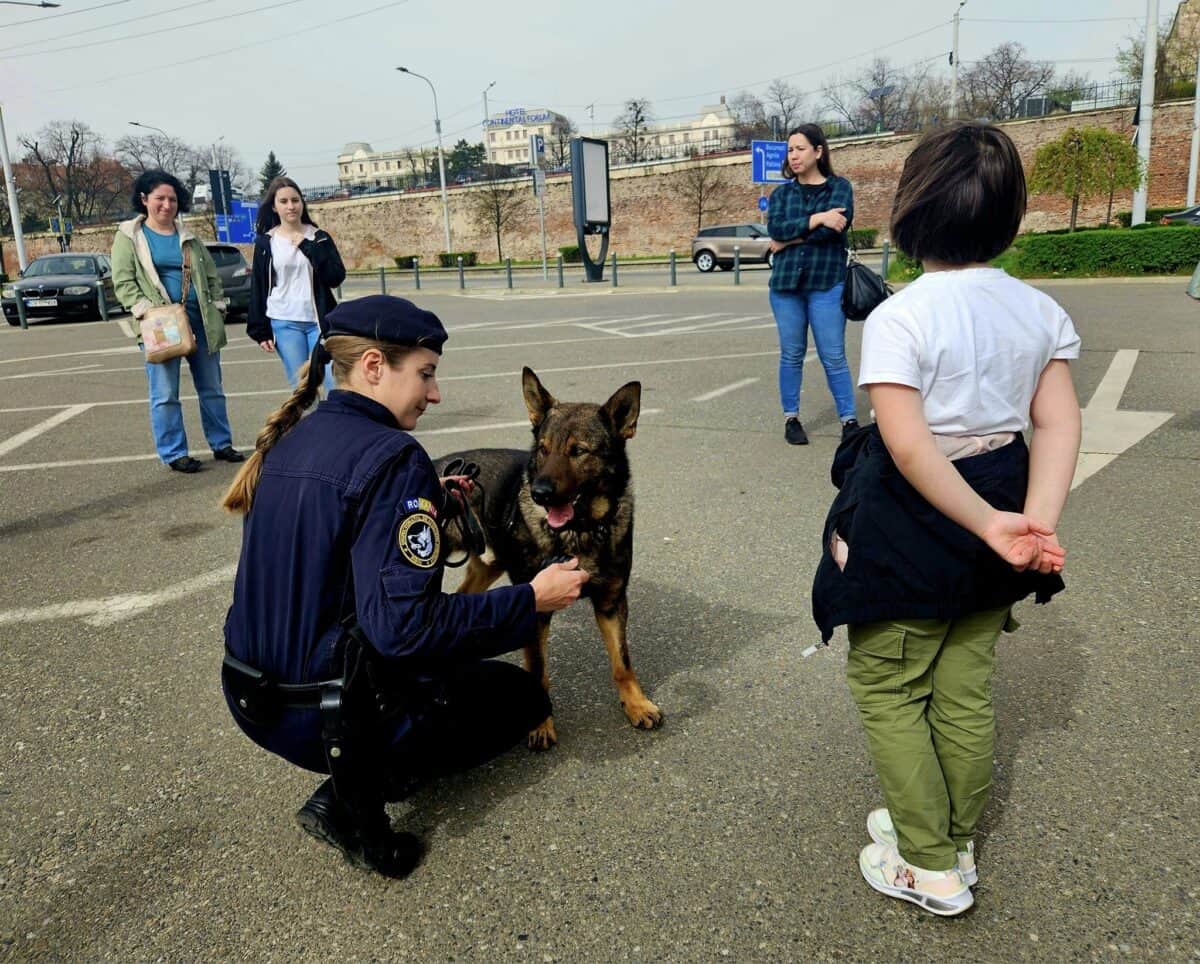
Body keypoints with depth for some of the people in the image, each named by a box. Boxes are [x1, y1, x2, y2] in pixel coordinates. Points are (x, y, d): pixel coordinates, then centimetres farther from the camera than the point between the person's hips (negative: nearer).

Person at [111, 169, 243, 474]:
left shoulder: (188, 236, 14)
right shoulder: (129, 235, 2)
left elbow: (211, 275, 16)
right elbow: (123, 281, -4)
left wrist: (217, 309, 6)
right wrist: (145, 310, -17)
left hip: (199, 321, 4)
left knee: (212, 388, 10)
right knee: (165, 394, -2)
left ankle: (222, 444, 22)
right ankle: (174, 454, 8)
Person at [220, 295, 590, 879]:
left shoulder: (289, 441, 2)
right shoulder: (392, 458, -23)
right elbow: (406, 624, -28)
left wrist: (427, 506, 13)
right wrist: (531, 600, -19)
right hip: (323, 716, -8)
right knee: (522, 696, 13)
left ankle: (353, 775, 12)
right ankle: (355, 796, -3)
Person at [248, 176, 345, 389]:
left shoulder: (318, 237, 6)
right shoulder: (266, 242, 4)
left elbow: (337, 277, -5)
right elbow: (258, 288, 5)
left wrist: (309, 248, -13)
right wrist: (260, 331, 1)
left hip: (318, 321, 0)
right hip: (284, 324, 0)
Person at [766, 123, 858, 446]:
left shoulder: (839, 187, 6)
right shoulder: (781, 193, 12)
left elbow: (837, 227, -12)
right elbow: (775, 229, -6)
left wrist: (791, 239, -9)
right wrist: (817, 219, -14)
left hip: (827, 283, -2)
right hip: (785, 282, 3)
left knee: (833, 356, -3)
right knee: (791, 354, 7)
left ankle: (849, 420, 5)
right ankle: (791, 418, 17)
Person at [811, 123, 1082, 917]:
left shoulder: (899, 317, -19)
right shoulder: (1040, 310, 0)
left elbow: (909, 447, -26)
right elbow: (1059, 425, -5)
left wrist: (990, 524, -21)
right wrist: (1037, 521, -12)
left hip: (910, 530, -6)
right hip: (995, 509, 6)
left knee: (888, 689, 12)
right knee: (966, 689, 19)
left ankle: (929, 867, 21)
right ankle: (956, 842, 36)